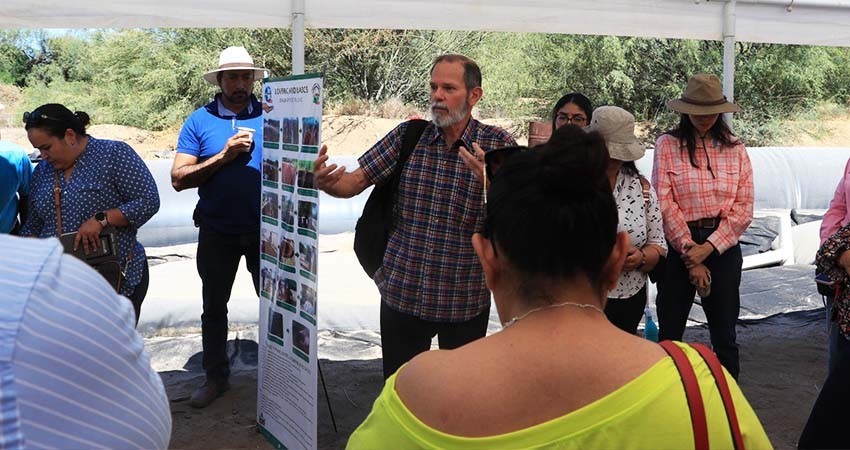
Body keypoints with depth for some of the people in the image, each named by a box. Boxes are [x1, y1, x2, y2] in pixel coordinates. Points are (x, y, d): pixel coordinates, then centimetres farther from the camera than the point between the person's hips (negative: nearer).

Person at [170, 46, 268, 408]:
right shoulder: (200, 120, -2)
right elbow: (179, 178, -7)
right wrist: (224, 156, -17)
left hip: (264, 229, 0)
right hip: (217, 232, 1)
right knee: (214, 307, 13)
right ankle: (215, 377, 29)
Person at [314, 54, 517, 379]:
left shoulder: (498, 144, -6)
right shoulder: (408, 135, 0)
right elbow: (355, 182, -3)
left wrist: (490, 181, -36)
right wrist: (326, 182, -25)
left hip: (465, 299, -1)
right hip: (402, 292, 2)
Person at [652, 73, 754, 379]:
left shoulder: (735, 148, 6)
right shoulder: (667, 145, -2)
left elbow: (744, 207, 0)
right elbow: (664, 203, -8)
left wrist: (708, 248, -12)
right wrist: (691, 255, -11)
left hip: (723, 247, 2)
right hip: (679, 246, -2)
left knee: (724, 335, 10)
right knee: (669, 333, 6)